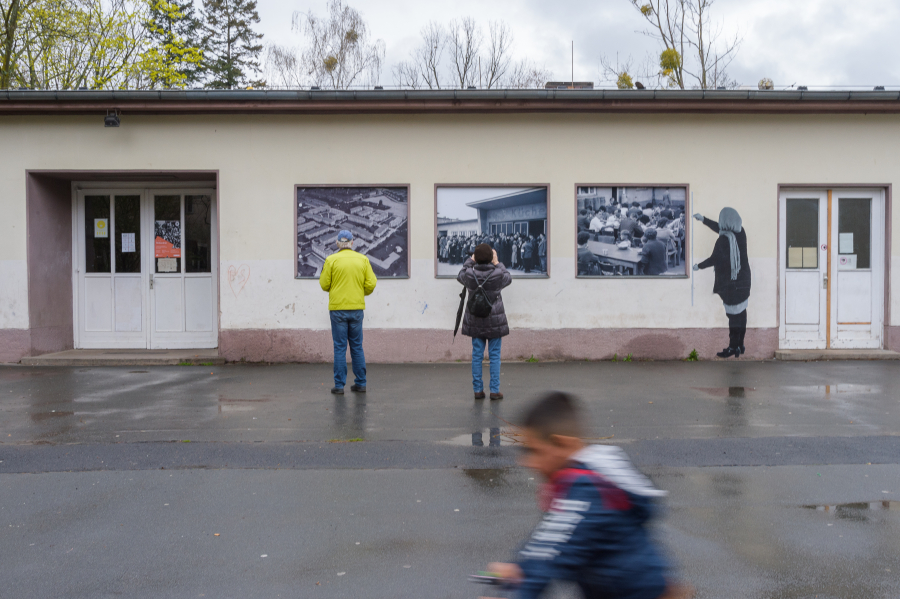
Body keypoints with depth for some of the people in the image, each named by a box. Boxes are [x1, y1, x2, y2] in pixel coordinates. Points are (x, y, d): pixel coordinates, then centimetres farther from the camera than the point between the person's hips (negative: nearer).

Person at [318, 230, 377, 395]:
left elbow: (324, 285, -3)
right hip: (357, 308, 2)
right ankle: (360, 383, 15)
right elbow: (371, 284, -2)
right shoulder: (363, 259, 2)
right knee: (357, 347, 12)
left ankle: (339, 385, 4)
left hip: (338, 308, -2)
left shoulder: (331, 260, -5)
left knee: (340, 347, 3)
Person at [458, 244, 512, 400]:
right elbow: (508, 278, 11)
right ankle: (495, 390, 6)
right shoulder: (497, 274, -13)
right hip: (495, 321, -2)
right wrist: (497, 263, 18)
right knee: (494, 355, 5)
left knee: (477, 355, 8)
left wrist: (470, 261, 21)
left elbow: (460, 275, 15)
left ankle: (478, 390, 12)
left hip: (475, 321, 2)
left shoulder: (470, 274, -10)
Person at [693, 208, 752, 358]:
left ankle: (733, 347, 6)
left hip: (729, 282, -8)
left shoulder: (724, 239, -21)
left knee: (733, 313, -2)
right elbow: (720, 228, 19)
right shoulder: (741, 232, 3)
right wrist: (703, 219, 28)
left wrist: (699, 266, 4)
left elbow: (714, 259, -13)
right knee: (741, 312, 14)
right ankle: (740, 345, 23)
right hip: (743, 280, 8)